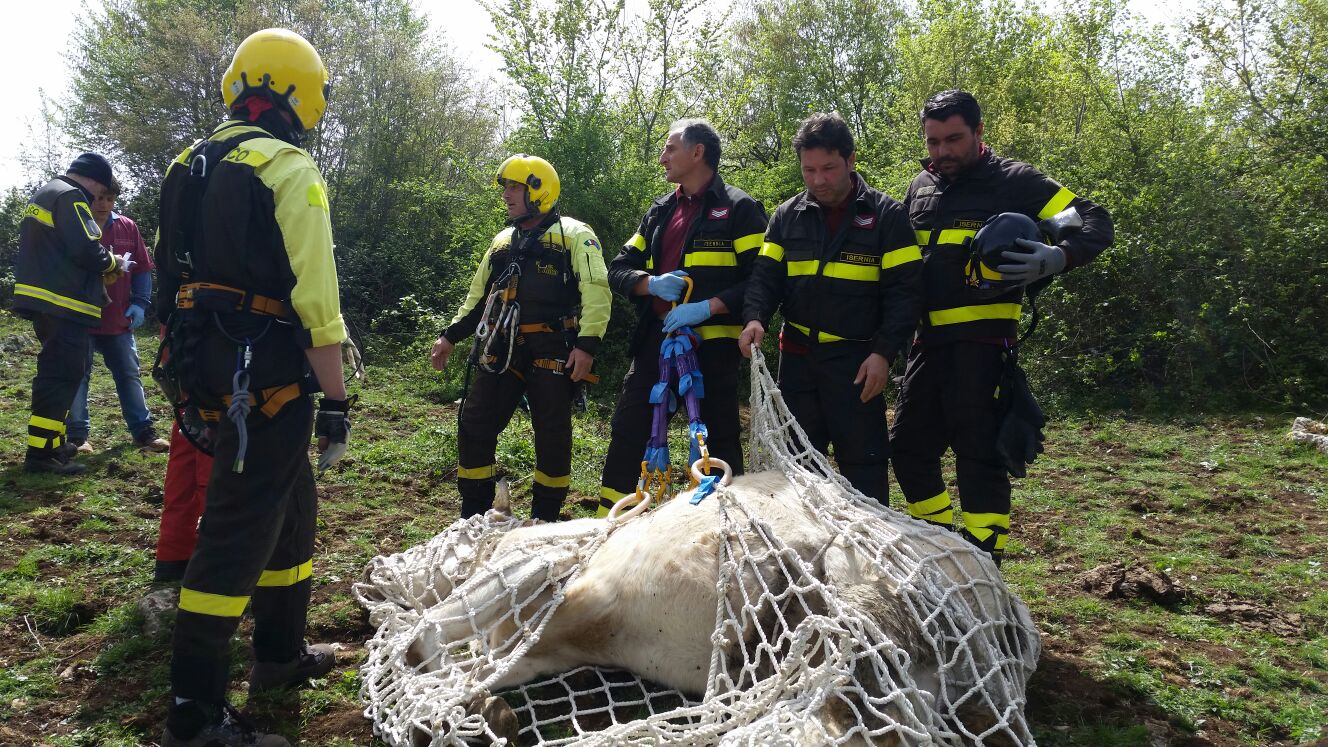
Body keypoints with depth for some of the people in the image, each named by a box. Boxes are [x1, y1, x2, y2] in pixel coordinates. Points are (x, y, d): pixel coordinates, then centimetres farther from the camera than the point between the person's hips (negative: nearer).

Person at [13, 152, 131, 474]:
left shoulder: (44, 195, 22)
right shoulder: (70, 197, -10)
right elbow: (86, 249, -20)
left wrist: (101, 266, 15)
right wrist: (112, 263, -1)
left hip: (42, 300, 10)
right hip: (63, 303, -10)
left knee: (56, 373, 17)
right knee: (61, 376, -9)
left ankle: (53, 443, 23)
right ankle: (40, 453, -9)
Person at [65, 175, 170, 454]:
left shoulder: (127, 228, 5)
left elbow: (143, 269, 8)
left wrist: (140, 302, -1)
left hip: (118, 319, 3)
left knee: (129, 374, 10)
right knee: (78, 376, 4)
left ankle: (143, 431, 18)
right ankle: (77, 435, 13)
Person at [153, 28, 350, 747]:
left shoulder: (193, 166, 15)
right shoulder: (289, 169, -12)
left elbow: (175, 280, 19)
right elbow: (315, 298, -19)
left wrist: (189, 381, 26)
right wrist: (336, 400, -14)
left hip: (209, 368, 9)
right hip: (266, 374, -9)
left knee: (291, 505, 21)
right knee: (240, 526, -3)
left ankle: (280, 652, 34)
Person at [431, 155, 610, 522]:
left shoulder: (574, 235, 0)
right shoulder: (503, 240, 22)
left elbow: (596, 291, -11)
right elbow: (478, 295, 27)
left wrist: (587, 343, -21)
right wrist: (451, 335, 18)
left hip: (550, 351, -6)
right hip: (501, 350, 6)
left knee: (552, 434, 0)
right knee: (474, 425, 2)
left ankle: (546, 517, 15)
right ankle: (474, 516, 14)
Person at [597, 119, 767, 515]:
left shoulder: (738, 208, -2)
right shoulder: (659, 212, 17)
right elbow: (619, 270, 14)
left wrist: (707, 307, -21)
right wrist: (652, 283, -8)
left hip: (712, 343, -6)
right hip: (655, 339, 6)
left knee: (720, 441, 4)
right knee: (627, 435, 7)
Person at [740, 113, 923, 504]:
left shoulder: (886, 215, -3)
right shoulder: (787, 215, 8)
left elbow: (904, 291, -6)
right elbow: (766, 276, 6)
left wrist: (884, 352, -15)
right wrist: (755, 318, -15)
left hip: (857, 360, -4)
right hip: (797, 355, 4)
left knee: (862, 459, 0)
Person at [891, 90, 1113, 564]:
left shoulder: (1014, 181, -3)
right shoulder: (920, 187, 14)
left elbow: (1094, 222, -5)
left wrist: (1056, 258, -25)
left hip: (982, 342, -6)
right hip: (927, 340, 7)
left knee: (979, 454, -6)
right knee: (909, 447, 12)